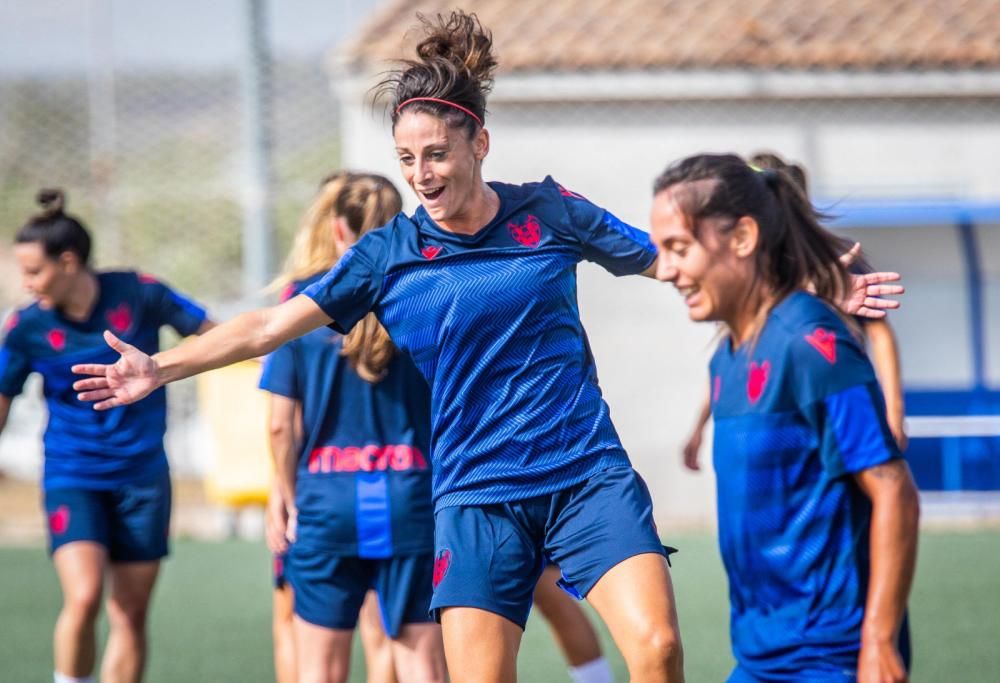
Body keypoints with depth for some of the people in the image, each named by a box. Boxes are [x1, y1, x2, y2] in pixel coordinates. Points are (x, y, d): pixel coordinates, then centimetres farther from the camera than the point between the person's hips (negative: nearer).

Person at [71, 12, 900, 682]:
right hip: (477, 498, 0)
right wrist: (160, 368, -9)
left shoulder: (550, 213, 0)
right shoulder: (388, 255, 0)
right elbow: (272, 325, 1)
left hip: (589, 476, 0)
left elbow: (669, 259, 9)